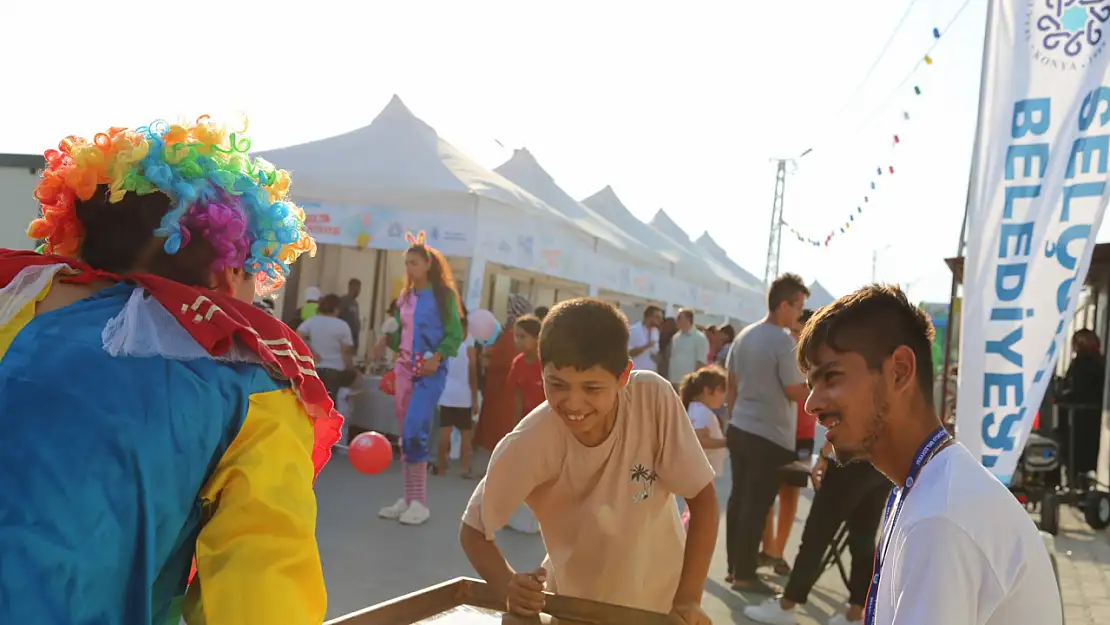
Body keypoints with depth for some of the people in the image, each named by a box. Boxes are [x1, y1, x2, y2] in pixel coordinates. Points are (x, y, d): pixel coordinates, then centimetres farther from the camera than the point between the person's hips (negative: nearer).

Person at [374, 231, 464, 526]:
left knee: (414, 432, -16)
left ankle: (420, 502, -6)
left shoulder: (442, 294, -4)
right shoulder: (405, 297, 14)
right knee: (406, 435, 8)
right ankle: (408, 499, 15)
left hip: (429, 371, -7)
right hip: (404, 369, 7)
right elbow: (402, 335, 16)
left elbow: (455, 333, -7)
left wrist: (436, 358, -20)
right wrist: (387, 339, -4)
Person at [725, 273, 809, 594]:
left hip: (739, 429, 8)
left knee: (738, 499, 14)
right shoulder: (783, 341, -17)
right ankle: (745, 574, 10)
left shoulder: (744, 335, 7)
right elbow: (795, 392, -15)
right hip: (770, 437, -8)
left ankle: (734, 567, 23)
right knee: (756, 506, 1)